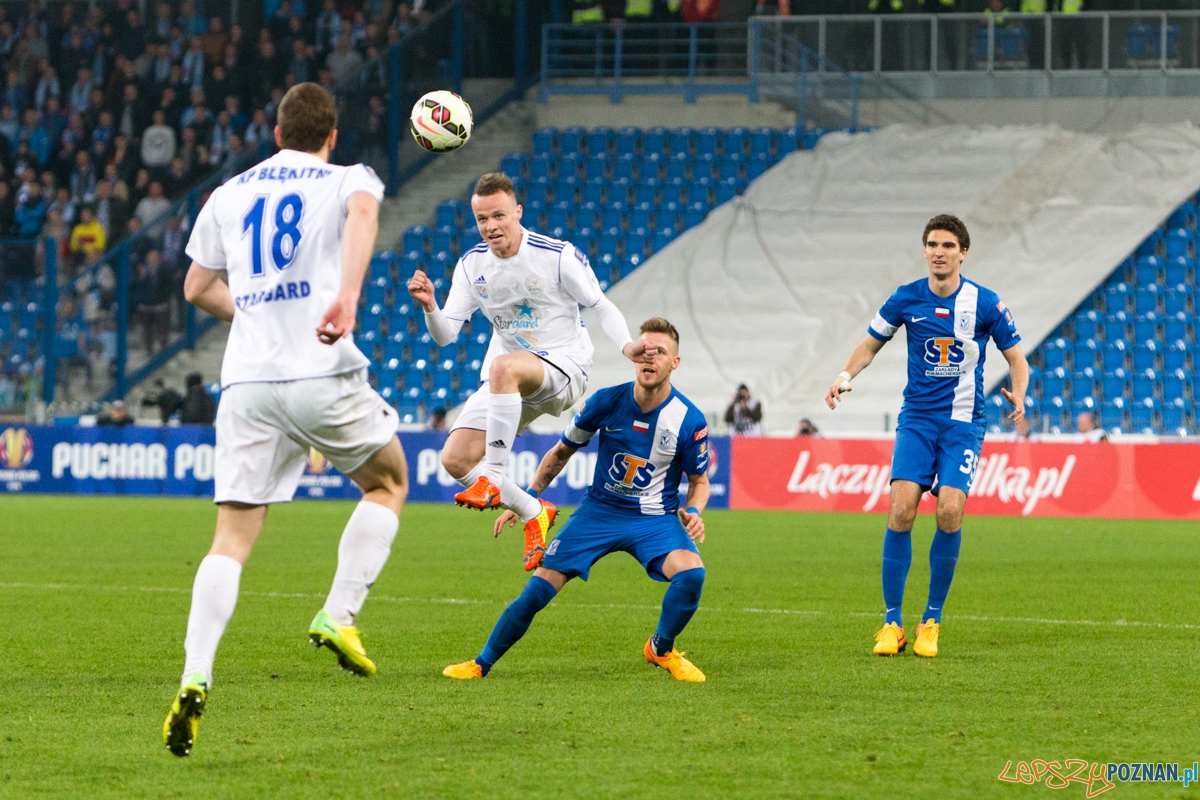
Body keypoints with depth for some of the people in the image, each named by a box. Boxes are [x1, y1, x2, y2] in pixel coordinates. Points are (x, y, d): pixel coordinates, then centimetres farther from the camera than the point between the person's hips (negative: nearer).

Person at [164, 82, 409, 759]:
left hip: (246, 382, 3)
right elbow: (364, 211, -18)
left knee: (233, 538, 1)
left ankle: (195, 679, -17)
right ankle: (339, 616, 5)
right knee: (389, 482, 23)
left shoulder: (228, 195, 19)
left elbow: (199, 287, 24)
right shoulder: (347, 180, 7)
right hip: (323, 375, -3)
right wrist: (348, 294, -32)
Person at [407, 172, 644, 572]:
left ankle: (492, 478, -34)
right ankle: (533, 513, 13)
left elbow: (602, 307, -5)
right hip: (508, 387, 6)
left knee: (504, 366, -40)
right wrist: (429, 307, -23)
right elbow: (445, 335, -1)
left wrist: (627, 345, -24)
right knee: (455, 459, -8)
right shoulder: (471, 265, 0)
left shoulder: (558, 256, -13)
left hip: (564, 367, -6)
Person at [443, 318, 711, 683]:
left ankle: (661, 650, 0)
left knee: (691, 573, -30)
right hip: (599, 510, 1)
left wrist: (692, 512, -19)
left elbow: (699, 480, 2)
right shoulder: (606, 402, -10)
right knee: (537, 591, -8)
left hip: (654, 518, -1)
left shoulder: (689, 420, -14)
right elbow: (562, 451, 6)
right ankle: (482, 664, 14)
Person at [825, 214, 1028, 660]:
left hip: (963, 422, -1)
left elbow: (1016, 358, 4)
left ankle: (932, 621, 0)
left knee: (949, 510, -16)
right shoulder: (906, 299, 0)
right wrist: (846, 376, -7)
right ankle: (892, 622, -5)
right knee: (902, 508, -15)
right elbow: (870, 345, 12)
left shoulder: (985, 304, -5)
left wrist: (1018, 395, -16)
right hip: (917, 418, 1)